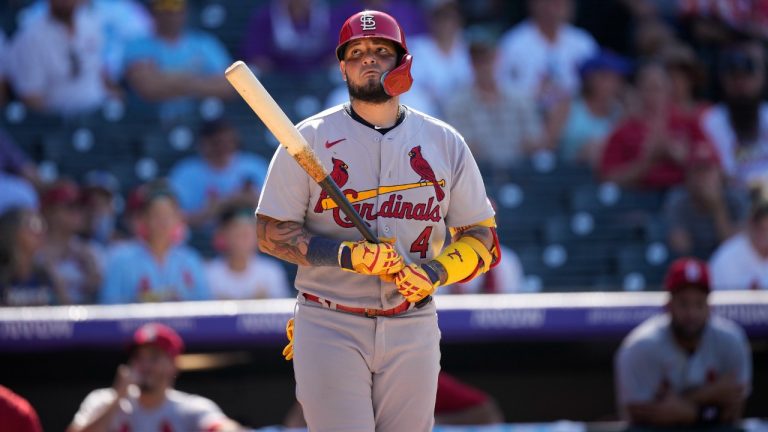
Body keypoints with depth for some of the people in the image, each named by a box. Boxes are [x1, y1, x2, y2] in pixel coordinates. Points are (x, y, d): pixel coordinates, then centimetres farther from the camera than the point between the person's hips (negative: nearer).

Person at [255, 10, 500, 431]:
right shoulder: (309, 139, 1)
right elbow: (271, 233, -2)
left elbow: (482, 239, 10)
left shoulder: (445, 143, 9)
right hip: (329, 329, -3)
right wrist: (347, 255, -17)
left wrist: (434, 273, -11)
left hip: (412, 332, 3)